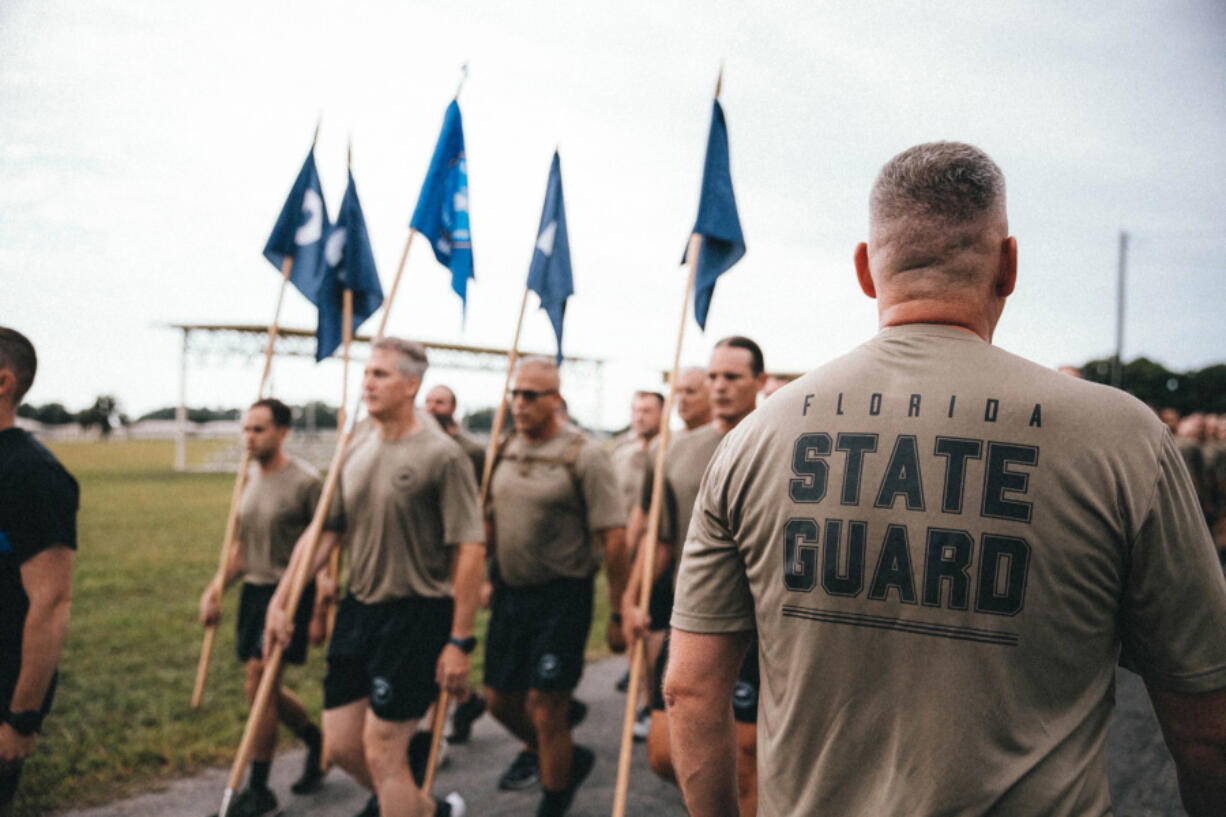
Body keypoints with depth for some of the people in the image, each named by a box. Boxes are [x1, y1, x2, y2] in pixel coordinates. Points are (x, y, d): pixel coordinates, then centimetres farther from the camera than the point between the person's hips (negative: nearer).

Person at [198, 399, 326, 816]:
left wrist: (320, 613, -14)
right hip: (254, 590, 8)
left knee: (259, 685, -9)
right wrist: (216, 588, 8)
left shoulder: (305, 481, -13)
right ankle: (316, 741, 37)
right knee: (265, 689, 13)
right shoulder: (251, 479, 9)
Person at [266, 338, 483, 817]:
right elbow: (322, 533, 13)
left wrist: (460, 640, -17)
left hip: (416, 616, -7)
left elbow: (471, 549, -15)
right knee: (341, 745, 12)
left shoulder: (441, 455, -12)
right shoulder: (355, 455, 9)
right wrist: (280, 599, 6)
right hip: (358, 610, 7)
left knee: (381, 751, -4)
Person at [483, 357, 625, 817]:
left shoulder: (583, 455, -13)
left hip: (562, 596, -7)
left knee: (546, 709, -2)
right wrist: (487, 580, 14)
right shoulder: (505, 451, 7)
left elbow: (612, 535, -15)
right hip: (509, 592, 7)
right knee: (500, 699, 14)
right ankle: (566, 759, 41)